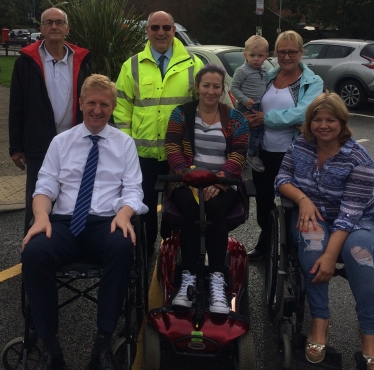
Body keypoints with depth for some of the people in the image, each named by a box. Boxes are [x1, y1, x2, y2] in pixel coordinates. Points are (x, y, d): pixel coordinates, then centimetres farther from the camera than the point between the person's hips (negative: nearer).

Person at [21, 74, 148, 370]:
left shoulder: (125, 143, 12)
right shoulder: (61, 142, 14)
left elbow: (133, 189, 5)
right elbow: (45, 186, 7)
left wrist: (124, 214, -18)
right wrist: (42, 217, -14)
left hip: (107, 223, -1)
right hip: (64, 222, 1)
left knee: (123, 247, -37)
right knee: (34, 252, -31)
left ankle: (104, 343, -24)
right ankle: (50, 345, -16)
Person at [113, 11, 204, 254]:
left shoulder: (193, 64, 1)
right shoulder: (133, 65, 3)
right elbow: (122, 105, 4)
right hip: (143, 150, 0)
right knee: (145, 202, 11)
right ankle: (145, 248, 28)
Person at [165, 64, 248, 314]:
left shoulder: (235, 119, 8)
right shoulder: (181, 114, 9)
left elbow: (238, 156, -1)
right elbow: (173, 150, -2)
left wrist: (217, 182, -19)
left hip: (223, 185, 0)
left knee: (215, 207, -33)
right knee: (191, 208, -33)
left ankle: (217, 280, -32)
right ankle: (188, 277, -29)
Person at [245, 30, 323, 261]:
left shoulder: (312, 83, -8)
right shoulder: (268, 77, 7)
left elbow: (302, 113, -23)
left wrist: (266, 117, -20)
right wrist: (250, 117, -7)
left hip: (292, 154, -5)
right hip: (263, 151, 5)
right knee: (263, 200, 17)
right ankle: (264, 244, 36)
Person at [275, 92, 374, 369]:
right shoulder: (300, 145, -2)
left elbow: (350, 211, -23)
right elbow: (282, 179, -2)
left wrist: (330, 255, -33)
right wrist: (303, 199, -24)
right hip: (314, 214, 3)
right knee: (312, 236, -35)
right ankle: (320, 320, -25)